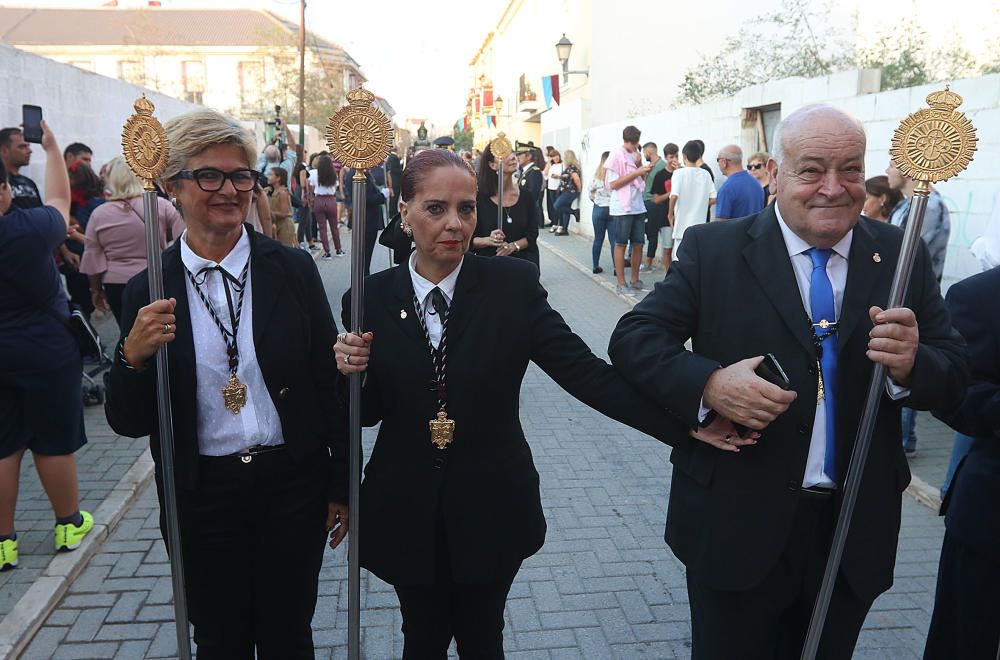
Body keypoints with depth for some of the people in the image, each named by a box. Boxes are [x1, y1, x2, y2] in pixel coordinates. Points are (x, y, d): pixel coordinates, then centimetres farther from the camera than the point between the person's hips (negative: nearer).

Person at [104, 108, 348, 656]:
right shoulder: (148, 292, -4)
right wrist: (133, 357, -21)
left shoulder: (293, 269, -6)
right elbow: (130, 424, -1)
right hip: (202, 496, 1)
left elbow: (329, 382, -1)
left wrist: (341, 487, 1)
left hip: (294, 487, 0)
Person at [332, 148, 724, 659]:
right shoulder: (373, 298, -7)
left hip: (490, 510, -1)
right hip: (407, 512, 1)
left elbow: (584, 372, -17)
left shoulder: (513, 286, -11)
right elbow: (368, 413, 1)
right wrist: (351, 372, -20)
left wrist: (687, 420, -26)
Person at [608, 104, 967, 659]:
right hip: (737, 527, -3)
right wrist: (708, 383, -29)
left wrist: (911, 365, -22)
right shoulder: (713, 249, -8)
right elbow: (633, 339, -11)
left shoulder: (901, 258, 0)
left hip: (855, 533, 3)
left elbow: (954, 379, 1)